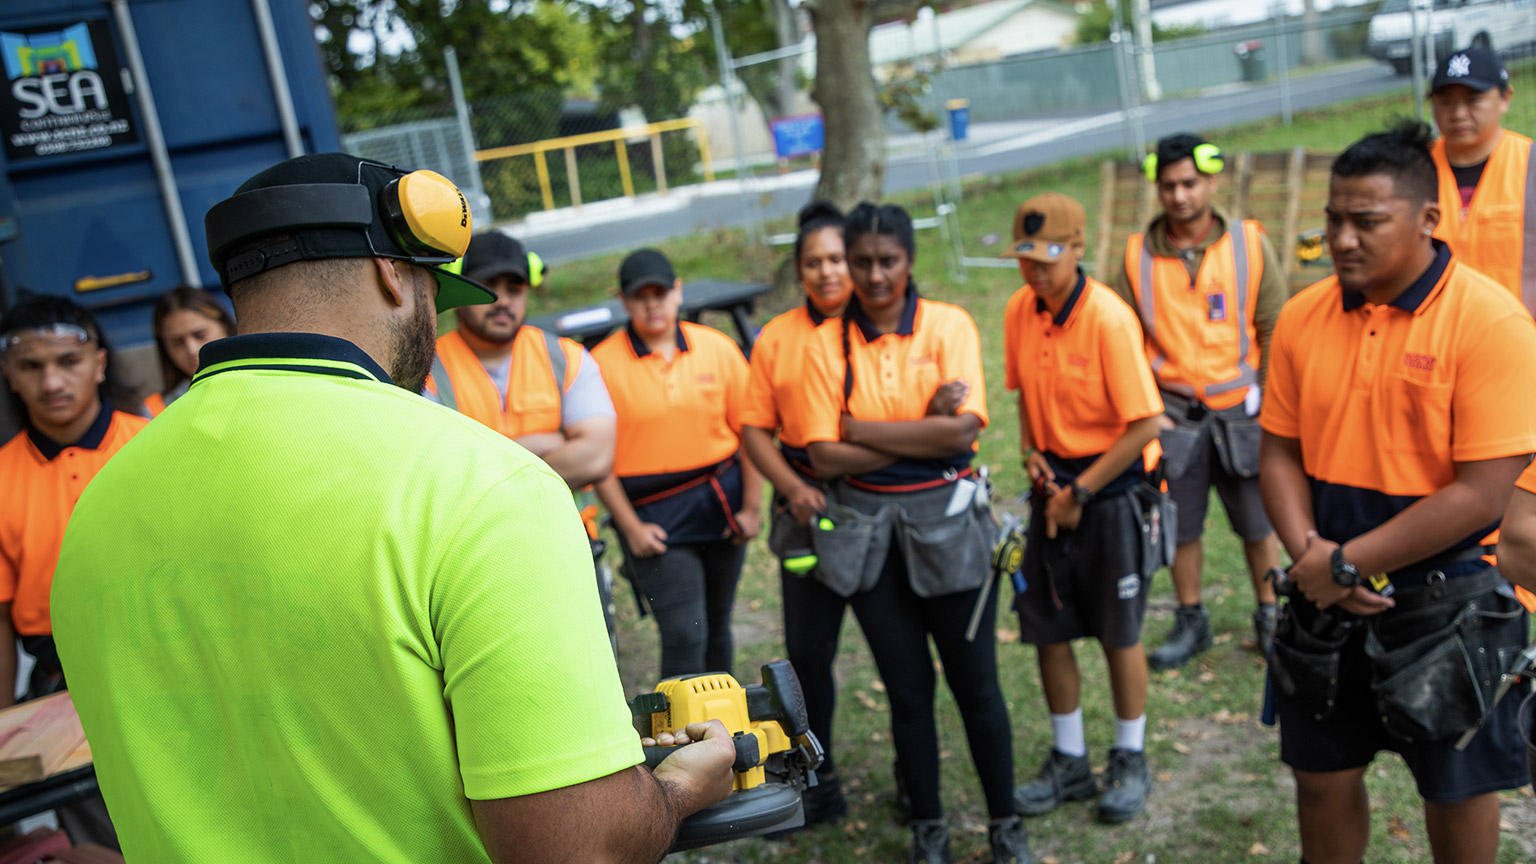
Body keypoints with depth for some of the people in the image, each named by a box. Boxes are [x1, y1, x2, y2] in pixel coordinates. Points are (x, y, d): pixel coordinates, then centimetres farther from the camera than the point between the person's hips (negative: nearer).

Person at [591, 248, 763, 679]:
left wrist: (752, 507, -1)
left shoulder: (718, 348, 2)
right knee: (684, 635, -11)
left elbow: (748, 430, 4)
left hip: (721, 502, 4)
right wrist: (631, 527, -10)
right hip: (653, 515, -3)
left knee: (716, 625, 17)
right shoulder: (603, 363, -8)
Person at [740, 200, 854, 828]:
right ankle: (816, 781, 28)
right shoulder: (776, 339, 6)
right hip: (808, 504, 2)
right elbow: (755, 428, 5)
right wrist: (792, 487, -9)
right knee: (806, 649, 9)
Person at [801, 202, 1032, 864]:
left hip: (946, 520, -1)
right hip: (865, 529, 1)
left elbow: (962, 431, -17)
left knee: (975, 683, 6)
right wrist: (922, 430, -13)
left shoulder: (949, 326, -5)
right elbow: (825, 455, -8)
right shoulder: (831, 344, -1)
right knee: (907, 689, 12)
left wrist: (861, 428, -14)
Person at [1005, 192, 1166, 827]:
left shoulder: (1108, 318, -19)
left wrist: (1081, 491, -14)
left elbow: (1144, 425, -18)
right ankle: (1068, 761, 27)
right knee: (1047, 629, 9)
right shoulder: (1019, 311, 0)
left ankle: (1130, 761, 27)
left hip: (1112, 488, -5)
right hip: (1055, 484, 6)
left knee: (1119, 635, 8)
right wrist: (1031, 454, -2)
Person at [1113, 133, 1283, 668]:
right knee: (1180, 525, 10)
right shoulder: (1138, 254, 0)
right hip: (1171, 415, 1)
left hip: (1240, 409, -1)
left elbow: (1274, 332, 2)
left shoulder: (1250, 244, -2)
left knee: (1258, 523, 9)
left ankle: (1269, 616, 28)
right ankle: (1190, 620, 28)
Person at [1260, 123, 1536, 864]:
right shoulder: (1303, 317, -1)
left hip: (1446, 601, -4)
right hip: (1326, 602, 4)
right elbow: (1279, 454, 4)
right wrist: (1307, 549, -13)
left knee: (1455, 787, 16)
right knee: (1323, 775, 16)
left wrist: (1347, 564, -19)